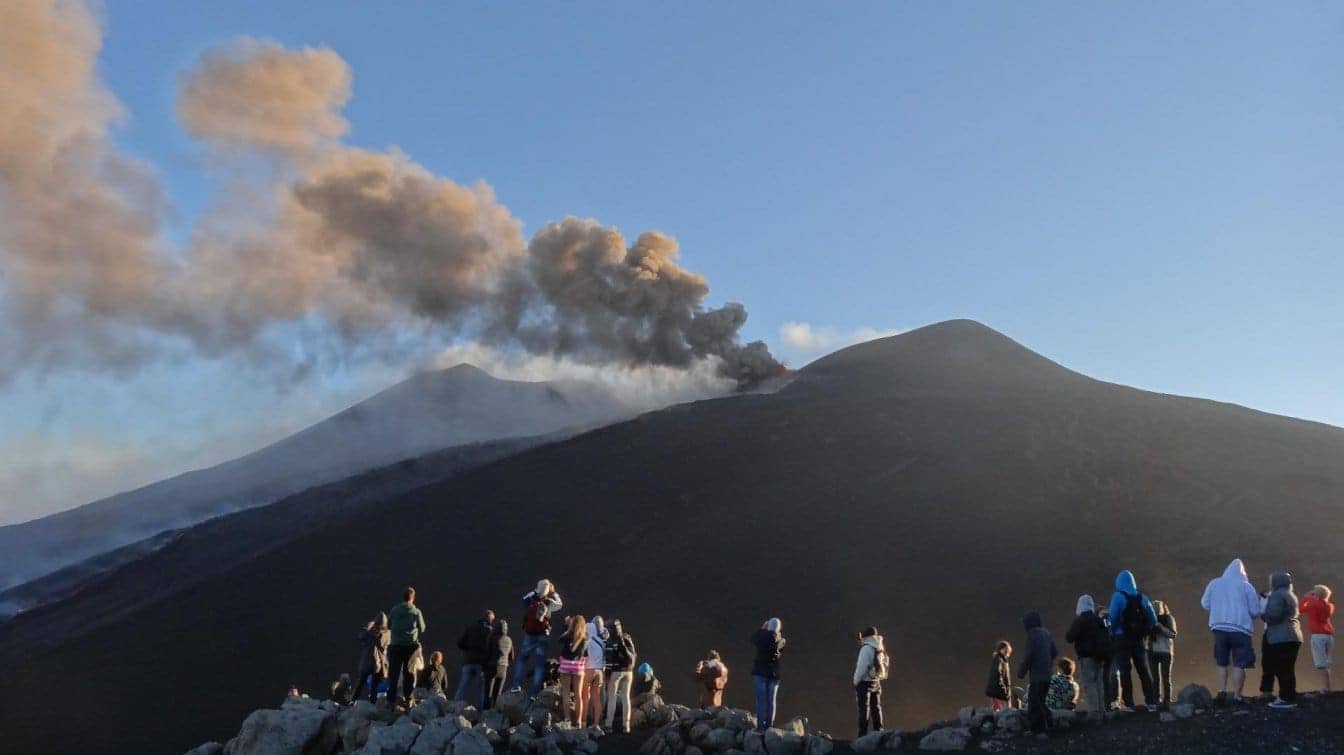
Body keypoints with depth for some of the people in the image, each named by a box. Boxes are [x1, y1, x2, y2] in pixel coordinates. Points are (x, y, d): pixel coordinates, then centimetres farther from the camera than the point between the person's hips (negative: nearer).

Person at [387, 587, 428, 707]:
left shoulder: (394, 610, 0)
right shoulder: (416, 612, -5)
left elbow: (388, 625, 11)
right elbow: (422, 628, 4)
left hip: (396, 645, 1)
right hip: (411, 645, -1)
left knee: (394, 673, 6)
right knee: (409, 673, 9)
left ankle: (391, 699, 2)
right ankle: (408, 698, 7)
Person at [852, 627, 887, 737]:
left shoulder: (866, 648, -15)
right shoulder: (880, 649, 8)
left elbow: (861, 667, -17)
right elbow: (883, 665, 12)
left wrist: (856, 681, -8)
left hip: (865, 682, -7)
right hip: (876, 682, 7)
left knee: (864, 710, -5)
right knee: (876, 709, 14)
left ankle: (863, 735, -7)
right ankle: (878, 733, 17)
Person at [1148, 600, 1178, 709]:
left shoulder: (1169, 619, -2)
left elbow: (1173, 634, -9)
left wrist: (1161, 627, -20)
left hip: (1166, 652, -2)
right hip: (1152, 652, 2)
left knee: (1165, 678, 0)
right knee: (1155, 678, 4)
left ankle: (1167, 701, 2)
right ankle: (1156, 701, 6)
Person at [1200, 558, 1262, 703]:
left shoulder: (1214, 583, 6)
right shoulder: (1246, 586, -1)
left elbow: (1205, 604, 7)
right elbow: (1255, 611, -2)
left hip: (1219, 628, 3)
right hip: (1241, 629, -3)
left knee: (1222, 663, 14)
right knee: (1239, 664, 1)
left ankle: (1222, 691, 3)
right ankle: (1236, 695, -4)